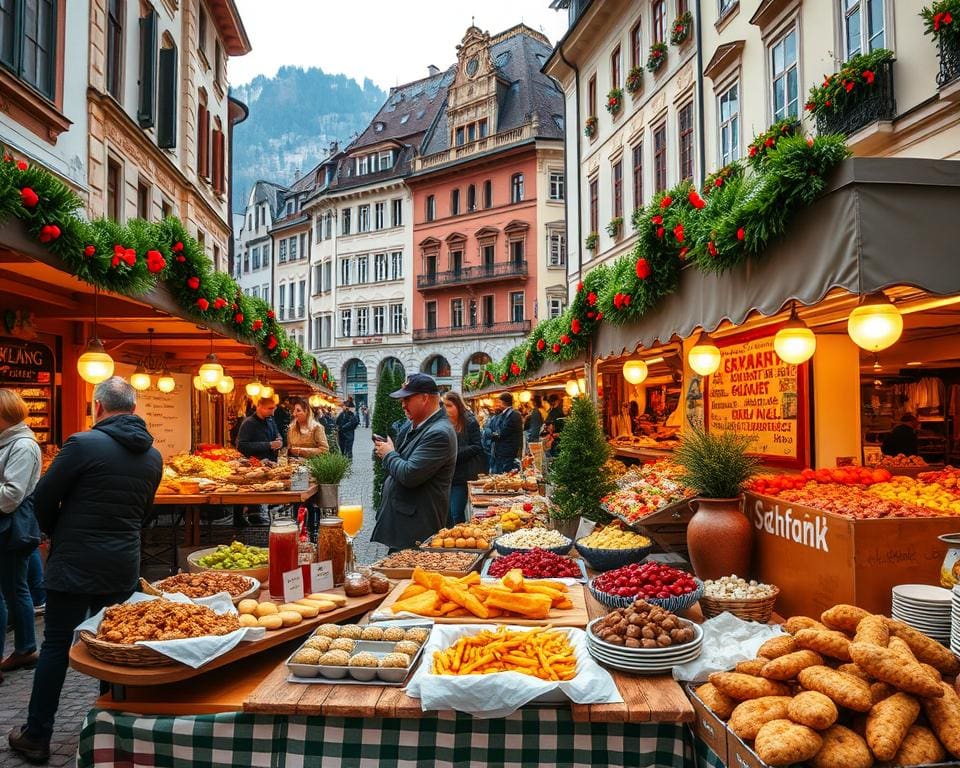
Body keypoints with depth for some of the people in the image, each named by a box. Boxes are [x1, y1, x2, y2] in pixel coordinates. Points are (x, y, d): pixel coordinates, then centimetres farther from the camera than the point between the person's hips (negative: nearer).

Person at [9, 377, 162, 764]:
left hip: (74, 563, -5)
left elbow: (43, 499, -8)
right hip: (124, 565, 5)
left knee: (56, 645, 8)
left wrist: (58, 534, 10)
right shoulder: (153, 455, 3)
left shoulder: (83, 443, -16)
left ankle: (36, 736, 19)